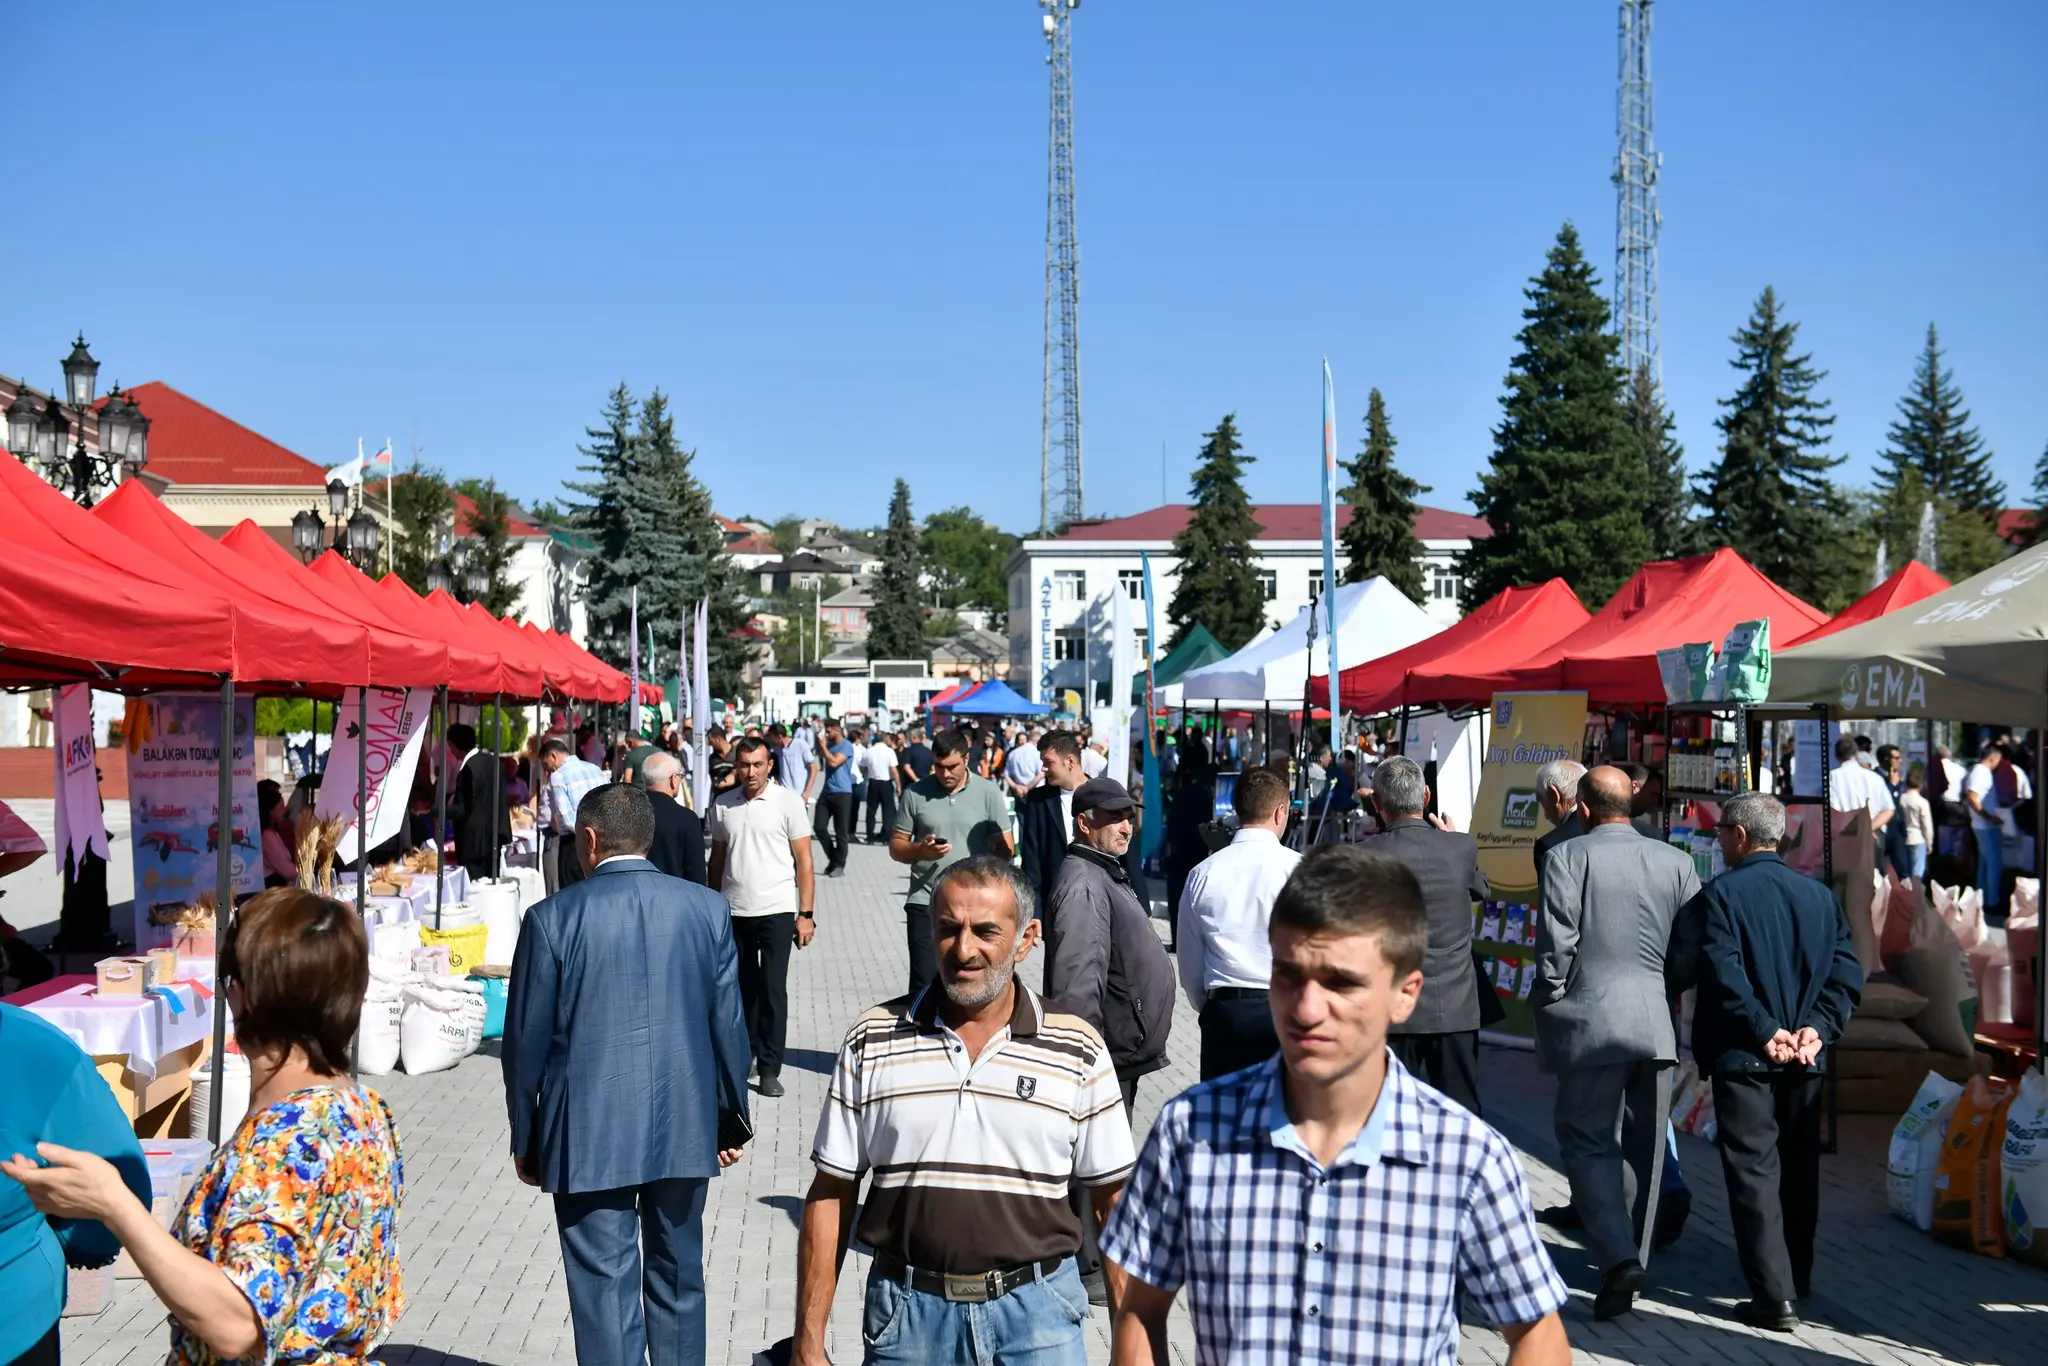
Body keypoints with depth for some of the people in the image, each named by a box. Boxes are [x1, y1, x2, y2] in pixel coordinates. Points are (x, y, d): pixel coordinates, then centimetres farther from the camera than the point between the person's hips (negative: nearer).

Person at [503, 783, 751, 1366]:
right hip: (685, 1127, 3)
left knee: (605, 1288, 5)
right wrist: (732, 1118, 13)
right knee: (678, 1278, 19)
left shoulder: (552, 918, -9)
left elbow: (527, 1040, -4)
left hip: (590, 1136, -3)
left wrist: (525, 1139, 8)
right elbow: (727, 1025, 1)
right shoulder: (707, 908, -3)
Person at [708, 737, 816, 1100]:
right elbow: (717, 859, 14)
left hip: (776, 910, -3)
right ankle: (745, 1055, 27)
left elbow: (804, 861, -3)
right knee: (743, 988, 12)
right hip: (734, 911, 3)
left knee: (773, 989, -3)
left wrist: (806, 914, -8)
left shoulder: (788, 802, -4)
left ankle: (769, 1069, 4)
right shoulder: (722, 805, 6)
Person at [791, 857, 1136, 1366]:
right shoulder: (871, 1041, -2)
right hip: (907, 1312, 1)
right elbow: (831, 1196, 2)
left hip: (1037, 1309, 0)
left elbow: (1113, 1198, 2)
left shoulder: (1078, 1050, -3)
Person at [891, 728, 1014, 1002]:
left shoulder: (989, 793, -1)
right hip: (925, 903, 0)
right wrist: (920, 851, -16)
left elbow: (1005, 848, 1)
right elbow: (896, 846, 5)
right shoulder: (915, 794, 1)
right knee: (923, 983, 0)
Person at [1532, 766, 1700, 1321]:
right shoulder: (1676, 861, 6)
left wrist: (1547, 1012, 0)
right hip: (1658, 1024, 4)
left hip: (1589, 1023, -4)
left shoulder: (1567, 857, -6)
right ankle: (1632, 1258, 22)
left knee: (1587, 1141, 3)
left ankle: (1618, 1257, -13)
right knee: (1644, 1147, 14)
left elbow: (1555, 945, -10)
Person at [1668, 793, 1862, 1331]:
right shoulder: (1820, 895, 7)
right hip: (1803, 1061, 6)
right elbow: (1847, 973, 1)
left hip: (1742, 1059, -5)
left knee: (1755, 1172, -1)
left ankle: (1774, 1296, -3)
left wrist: (1764, 1030, -14)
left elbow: (1722, 974, -19)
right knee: (1799, 1171, 17)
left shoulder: (1720, 894, -10)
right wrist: (1816, 1028, -5)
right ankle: (1798, 1281, 30)